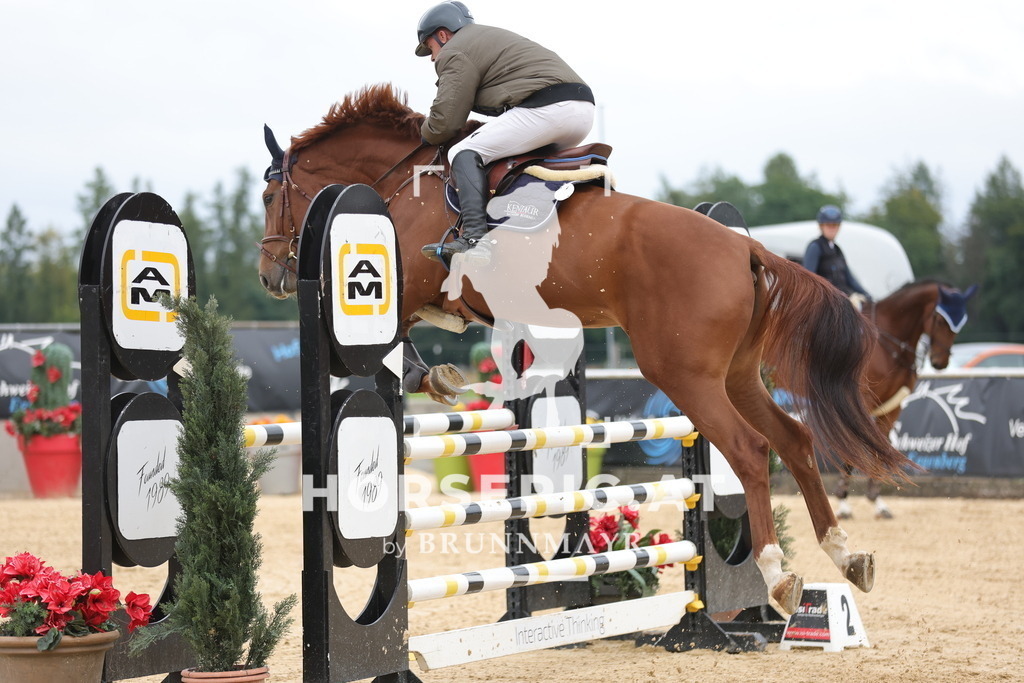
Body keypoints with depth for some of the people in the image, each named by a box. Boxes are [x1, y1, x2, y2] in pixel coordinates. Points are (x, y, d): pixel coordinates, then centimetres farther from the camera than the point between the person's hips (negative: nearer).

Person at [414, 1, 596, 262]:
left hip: (546, 108, -10)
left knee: (464, 153, -10)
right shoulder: (490, 37, 34)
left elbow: (445, 122, -2)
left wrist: (426, 134, 18)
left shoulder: (454, 53, 3)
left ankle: (474, 237, -27)